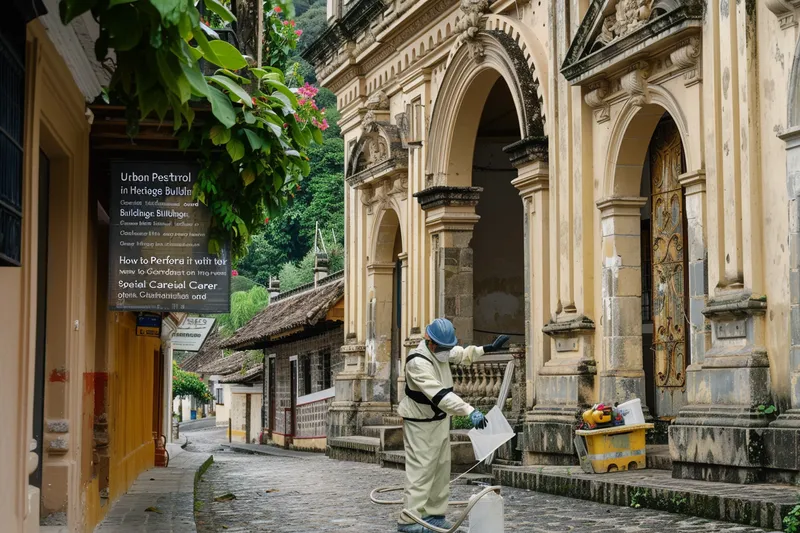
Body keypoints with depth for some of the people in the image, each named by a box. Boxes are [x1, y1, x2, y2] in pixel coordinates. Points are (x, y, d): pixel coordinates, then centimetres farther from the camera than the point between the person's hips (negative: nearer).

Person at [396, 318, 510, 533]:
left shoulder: (441, 351, 1)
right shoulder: (418, 362, -28)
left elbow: (463, 354, 23)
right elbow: (439, 393, -38)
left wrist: (489, 348, 12)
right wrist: (470, 411, -45)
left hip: (440, 420, 9)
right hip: (421, 424, -9)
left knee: (441, 469, 11)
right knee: (421, 471, -11)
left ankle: (434, 515, 19)